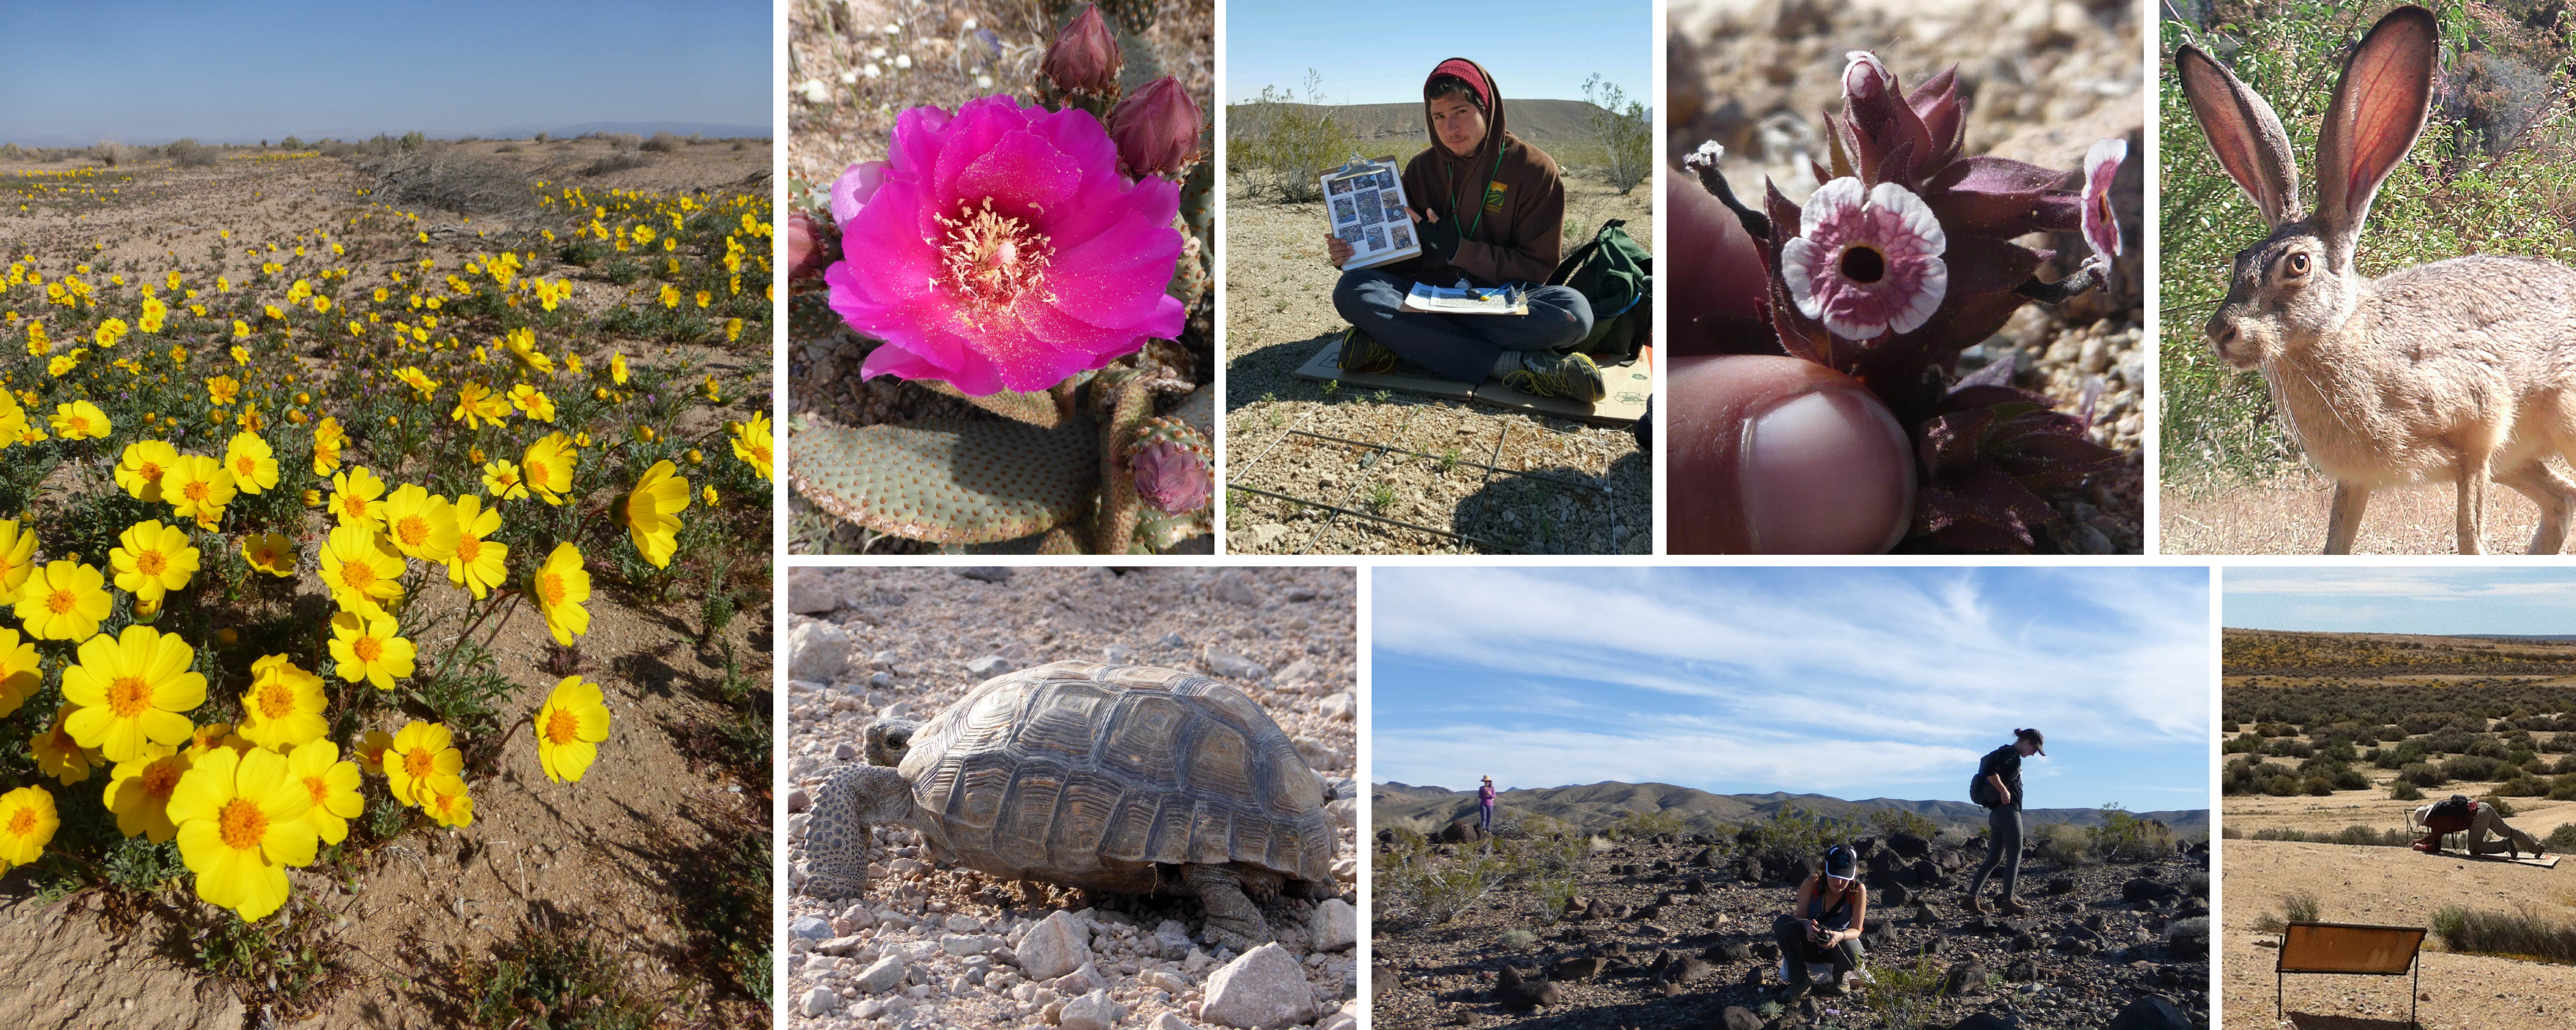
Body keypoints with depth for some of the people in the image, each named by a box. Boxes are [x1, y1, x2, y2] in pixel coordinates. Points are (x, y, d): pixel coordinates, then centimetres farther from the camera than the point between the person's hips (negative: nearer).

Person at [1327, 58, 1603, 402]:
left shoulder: (1536, 169, -2)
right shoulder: (1422, 169, 8)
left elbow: (1538, 267, -4)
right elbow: (1408, 257, 12)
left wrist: (1458, 249, -13)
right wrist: (1358, 255, -9)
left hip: (1502, 301, -2)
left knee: (1575, 310, -35)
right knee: (1351, 290, -29)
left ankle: (1397, 339, -31)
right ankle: (1513, 364, -36)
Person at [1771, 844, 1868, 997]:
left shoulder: (1858, 890, -18)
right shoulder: (1812, 884, -19)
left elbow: (1856, 930, -16)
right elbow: (1800, 917, -13)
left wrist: (1840, 936, -41)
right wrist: (1808, 926, -39)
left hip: (1840, 945, 0)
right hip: (1809, 944, 0)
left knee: (1852, 956, -38)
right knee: (1784, 923, -31)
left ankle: (1841, 976, 4)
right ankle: (1799, 981, -17)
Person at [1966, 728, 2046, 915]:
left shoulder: (2008, 754, 20)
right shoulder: (2012, 754, -10)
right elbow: (1990, 771, -25)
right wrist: (2004, 791, -19)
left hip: (1996, 814, 10)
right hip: (2008, 812, -10)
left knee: (1994, 858, 9)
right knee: (2014, 857, -4)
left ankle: (1972, 898, 5)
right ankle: (2008, 902, -4)